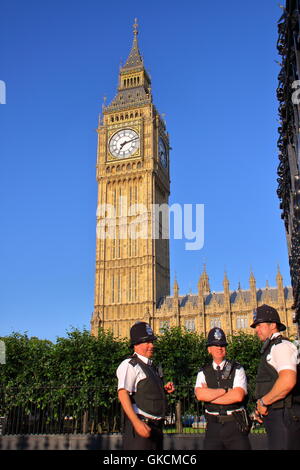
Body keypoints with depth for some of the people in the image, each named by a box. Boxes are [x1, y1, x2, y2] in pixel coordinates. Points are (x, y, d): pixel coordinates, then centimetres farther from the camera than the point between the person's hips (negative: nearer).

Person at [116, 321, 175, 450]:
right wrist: (137, 423, -30)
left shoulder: (151, 366, 17)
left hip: (156, 425, 9)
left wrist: (164, 389, 8)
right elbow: (123, 394, -21)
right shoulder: (129, 365, -10)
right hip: (141, 425, -9)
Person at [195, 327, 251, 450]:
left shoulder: (237, 369, 1)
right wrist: (226, 390, -11)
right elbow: (200, 395, -11)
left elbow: (238, 396, -14)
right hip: (213, 426, 2)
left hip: (235, 426, -1)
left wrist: (210, 396, -8)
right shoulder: (203, 373, 7)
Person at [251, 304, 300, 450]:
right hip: (274, 416, 10)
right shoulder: (270, 348, 19)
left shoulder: (281, 346, -13)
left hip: (283, 416, -10)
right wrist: (261, 408, 12)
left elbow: (288, 381, -27)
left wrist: (263, 401, -16)